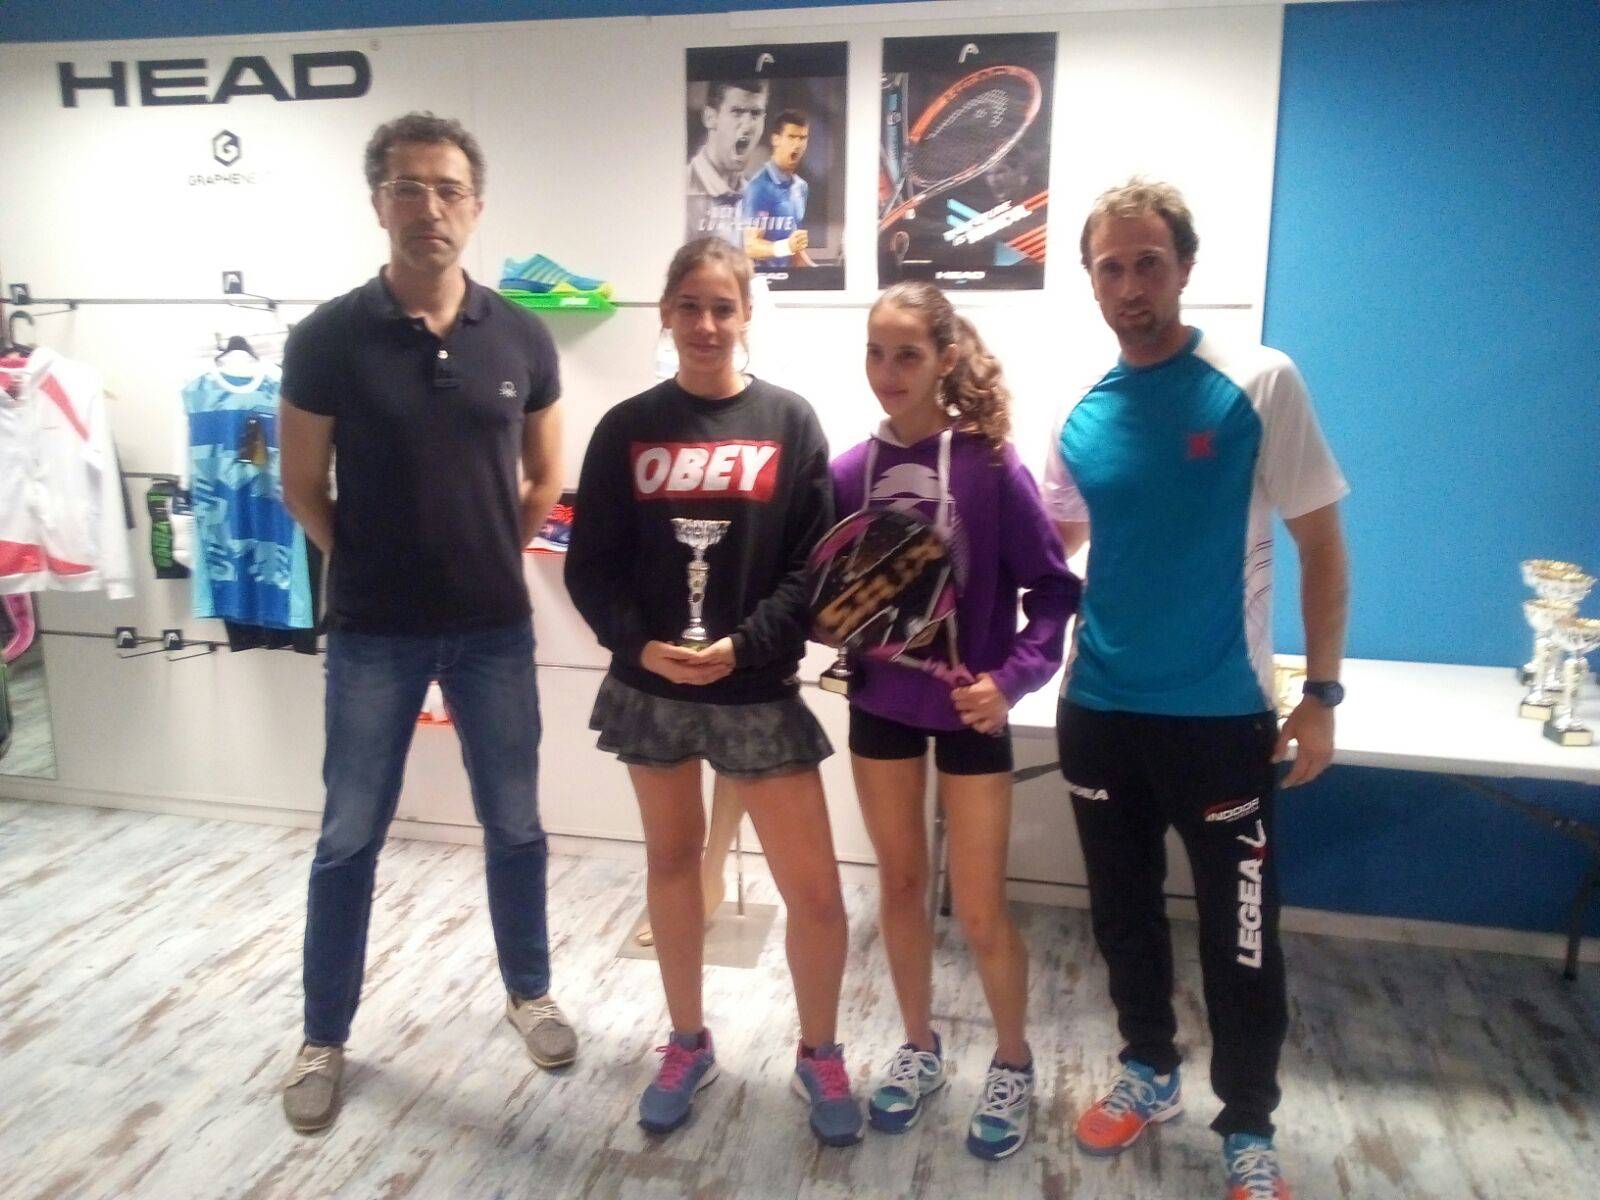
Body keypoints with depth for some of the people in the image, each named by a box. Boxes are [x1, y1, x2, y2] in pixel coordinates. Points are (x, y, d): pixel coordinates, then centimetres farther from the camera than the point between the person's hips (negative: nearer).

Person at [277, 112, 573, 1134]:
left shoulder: (522, 339, -2)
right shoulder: (328, 338, -8)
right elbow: (304, 490, 0)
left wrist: (486, 562, 8)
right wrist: (379, 566, 6)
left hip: (496, 628, 2)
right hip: (373, 634, -1)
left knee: (515, 826, 14)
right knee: (349, 839, 10)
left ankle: (530, 993, 36)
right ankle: (325, 1037, 29)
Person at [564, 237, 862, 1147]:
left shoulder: (789, 423, -2)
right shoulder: (627, 429, 2)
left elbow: (815, 563, -6)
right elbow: (592, 566, 0)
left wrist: (745, 644, -17)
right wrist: (641, 644, -16)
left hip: (759, 691, -2)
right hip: (649, 688, 2)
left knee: (816, 889, 0)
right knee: (673, 861, 16)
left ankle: (820, 1055, 26)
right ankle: (689, 1044, 36)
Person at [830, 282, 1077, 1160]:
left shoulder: (990, 466, -14)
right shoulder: (849, 471, -3)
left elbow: (1053, 589, -11)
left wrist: (1012, 677, -22)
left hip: (967, 708, -4)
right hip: (879, 704, 4)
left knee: (979, 909, 6)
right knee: (900, 885, 16)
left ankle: (1013, 1064, 31)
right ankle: (919, 1049, 37)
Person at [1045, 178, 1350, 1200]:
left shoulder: (1260, 385, -9)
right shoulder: (1084, 419, 3)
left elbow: (1322, 545, -5)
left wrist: (1322, 695, -7)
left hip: (1222, 716, -4)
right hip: (1099, 713, 4)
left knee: (1240, 936, 8)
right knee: (1124, 912, 18)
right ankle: (1150, 1070, 41)